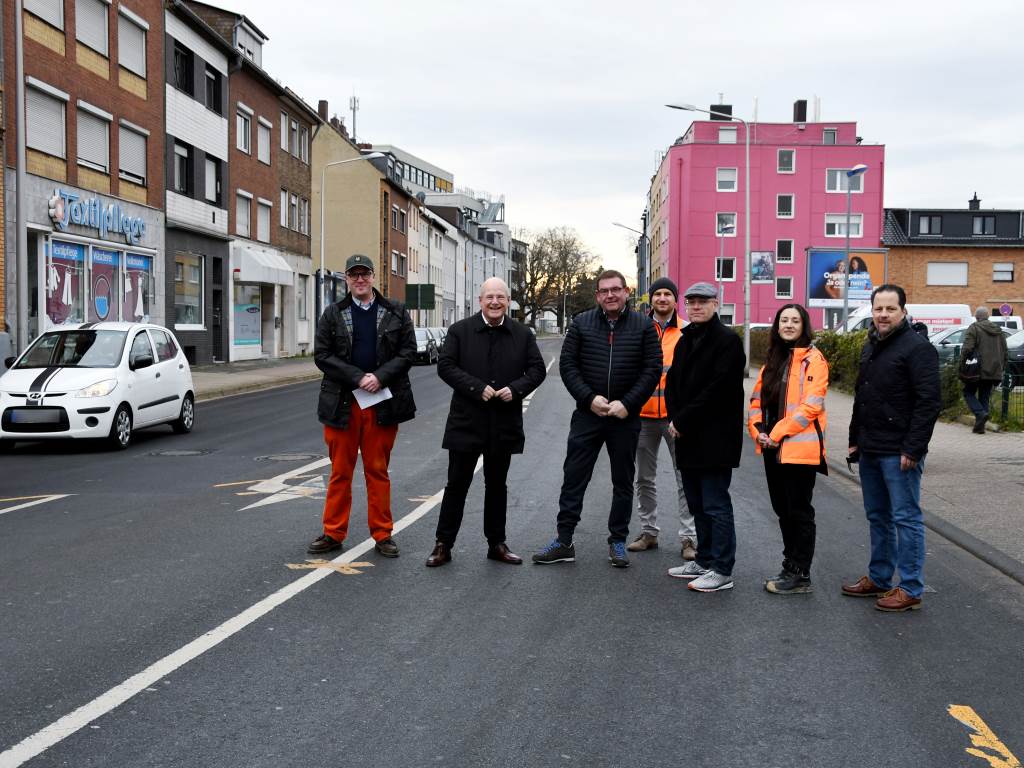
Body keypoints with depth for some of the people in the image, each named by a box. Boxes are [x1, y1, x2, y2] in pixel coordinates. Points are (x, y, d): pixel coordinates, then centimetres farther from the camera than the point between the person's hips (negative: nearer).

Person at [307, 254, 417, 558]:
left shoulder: (396, 312, 6)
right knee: (340, 472, 7)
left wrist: (380, 377, -13)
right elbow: (322, 355, -1)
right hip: (342, 403, 0)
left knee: (378, 471, 7)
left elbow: (407, 351, 1)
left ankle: (382, 534, 15)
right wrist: (358, 378, -12)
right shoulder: (333, 314, 5)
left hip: (383, 402, 0)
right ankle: (333, 533, 16)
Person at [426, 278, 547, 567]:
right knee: (457, 484, 3)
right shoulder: (460, 330, -2)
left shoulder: (523, 334, 5)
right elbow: (445, 366, -8)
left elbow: (537, 369, 5)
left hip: (504, 424, 2)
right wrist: (477, 388, -18)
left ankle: (497, 544, 24)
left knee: (497, 485, 14)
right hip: (466, 421, -2)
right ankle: (443, 545, 11)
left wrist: (515, 389, -13)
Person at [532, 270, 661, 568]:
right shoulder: (581, 323, 2)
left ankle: (618, 541, 21)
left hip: (626, 418, 0)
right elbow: (567, 365, 0)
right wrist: (590, 398, -12)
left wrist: (627, 404, -13)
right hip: (587, 414, 0)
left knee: (623, 482, 9)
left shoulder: (643, 326, 0)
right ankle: (564, 541, 9)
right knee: (573, 478, 2)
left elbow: (653, 369, -3)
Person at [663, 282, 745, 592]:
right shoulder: (686, 340, 17)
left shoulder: (727, 340, -9)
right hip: (688, 438, 9)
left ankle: (722, 570, 2)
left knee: (715, 504, -5)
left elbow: (718, 389, -18)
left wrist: (683, 420, -15)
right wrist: (674, 419, -2)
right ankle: (704, 561, 27)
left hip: (715, 438, -9)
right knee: (697, 503, 16)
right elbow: (672, 382, 15)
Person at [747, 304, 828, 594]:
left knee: (799, 512, 0)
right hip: (773, 448, 7)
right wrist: (758, 430, -4)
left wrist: (778, 433, -16)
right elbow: (757, 399, 13)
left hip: (799, 447, -7)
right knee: (783, 510, 14)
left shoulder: (813, 359, -8)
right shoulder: (773, 360, 15)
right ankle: (790, 566, 26)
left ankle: (800, 575, 8)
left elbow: (811, 405, -17)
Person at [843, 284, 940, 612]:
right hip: (870, 451, 9)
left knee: (906, 518, -2)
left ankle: (910, 589, 5)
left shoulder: (917, 348, -12)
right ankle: (878, 578, 27)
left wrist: (912, 449, -20)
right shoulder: (870, 348, 15)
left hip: (899, 453, -8)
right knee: (877, 517, 16)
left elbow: (929, 402, -17)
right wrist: (855, 440, 18)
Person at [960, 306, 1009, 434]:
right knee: (984, 397, 11)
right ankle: (980, 426, 8)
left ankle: (980, 413, -16)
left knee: (969, 393, 8)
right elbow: (1004, 352, 17)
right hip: (993, 371, 6)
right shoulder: (999, 330, 15)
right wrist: (1000, 369, 21)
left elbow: (967, 348, -17)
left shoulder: (974, 328, -6)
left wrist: (962, 363, -7)